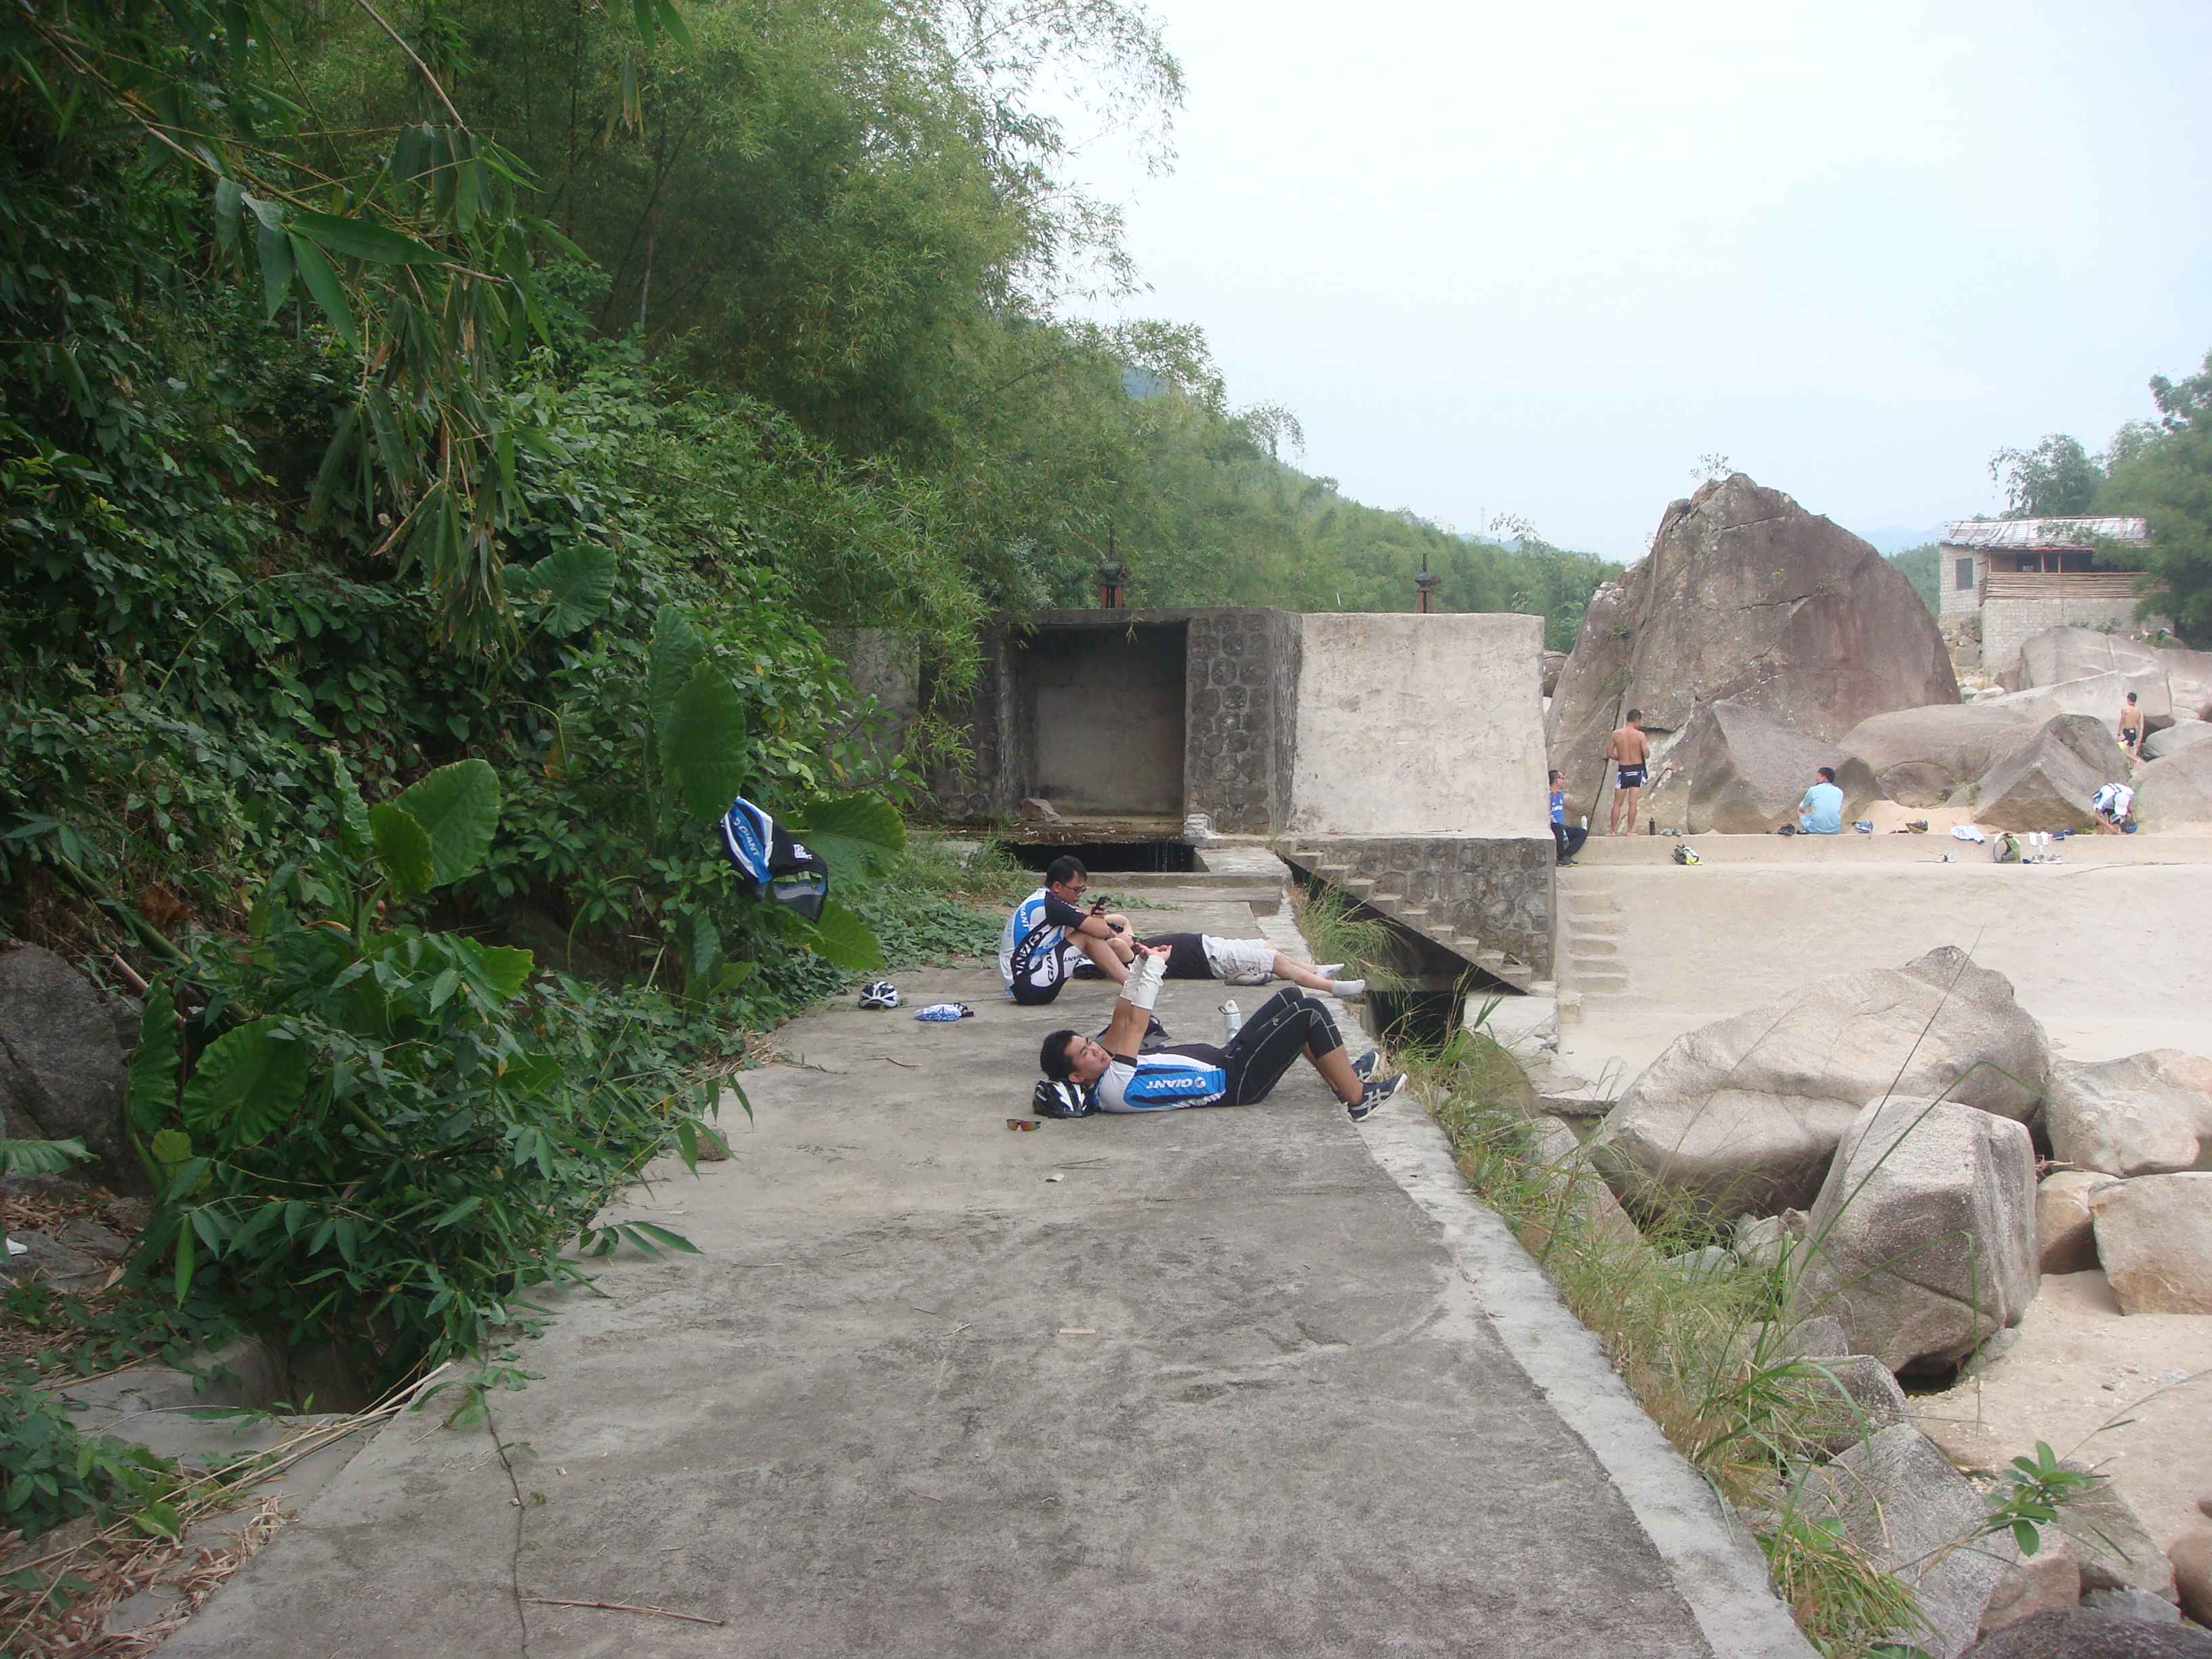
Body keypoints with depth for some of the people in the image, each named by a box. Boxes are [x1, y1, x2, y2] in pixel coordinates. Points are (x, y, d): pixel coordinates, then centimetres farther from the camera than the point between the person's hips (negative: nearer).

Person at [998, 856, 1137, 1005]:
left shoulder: (1042, 899, 12)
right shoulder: (1051, 906, -17)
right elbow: (1101, 931, -17)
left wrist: (1092, 917, -8)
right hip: (1028, 988, -10)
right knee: (1088, 937, -13)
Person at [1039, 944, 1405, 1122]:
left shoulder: (1107, 1072, 0)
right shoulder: (1115, 1092, -28)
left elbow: (1122, 1014, 6)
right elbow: (1133, 1022, -32)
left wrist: (1141, 964, -2)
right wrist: (1155, 965, -27)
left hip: (1224, 1059, 10)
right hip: (1236, 1082, -10)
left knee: (1292, 998, 14)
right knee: (1310, 1011, -11)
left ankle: (1344, 1074, 26)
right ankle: (1359, 1097, 2)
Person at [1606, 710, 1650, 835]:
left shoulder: (1616, 734, -3)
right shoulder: (1640, 735, -9)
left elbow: (1609, 753, -1)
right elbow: (1646, 755, -11)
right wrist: (1646, 744, 10)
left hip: (1623, 770, 1)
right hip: (1637, 770, -1)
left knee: (1617, 804, 8)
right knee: (1633, 803, 3)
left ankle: (1612, 831, 8)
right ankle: (1630, 831, 4)